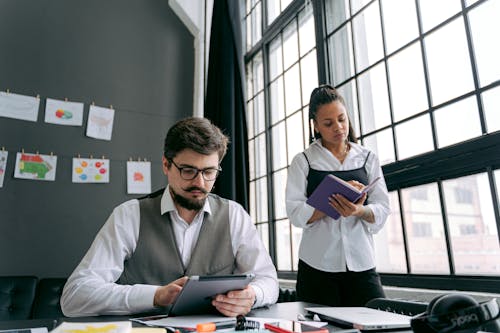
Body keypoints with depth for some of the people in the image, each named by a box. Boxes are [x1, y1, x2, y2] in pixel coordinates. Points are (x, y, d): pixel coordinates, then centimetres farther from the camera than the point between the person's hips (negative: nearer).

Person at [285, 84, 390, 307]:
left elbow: (382, 212, 2)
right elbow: (296, 214, -6)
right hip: (317, 266, -1)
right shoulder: (303, 161, 5)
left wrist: (359, 210, -20)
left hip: (361, 264, 2)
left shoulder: (368, 159, 10)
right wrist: (336, 200, -20)